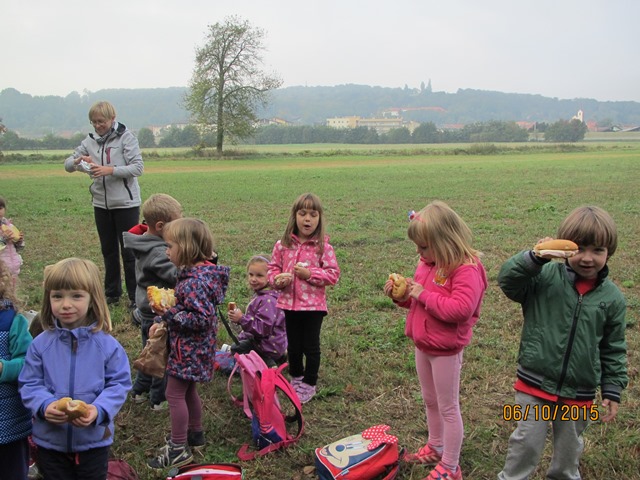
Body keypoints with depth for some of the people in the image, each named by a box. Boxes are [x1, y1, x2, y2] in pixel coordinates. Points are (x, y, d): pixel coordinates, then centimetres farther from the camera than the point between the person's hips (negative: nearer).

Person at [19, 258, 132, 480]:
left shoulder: (107, 344, -12)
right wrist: (44, 405, -23)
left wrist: (99, 409, -25)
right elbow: (29, 384, -3)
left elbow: (119, 384, -8)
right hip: (50, 440, 1)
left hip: (94, 439, -1)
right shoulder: (40, 344, -7)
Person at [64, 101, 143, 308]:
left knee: (129, 251, 1)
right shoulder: (90, 141, 6)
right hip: (101, 204, 5)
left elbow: (138, 167, -14)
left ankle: (136, 296, 9)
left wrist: (110, 170, -26)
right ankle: (112, 293, 27)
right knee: (108, 250, 14)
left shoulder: (126, 137, -8)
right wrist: (78, 161, -15)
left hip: (125, 203, -5)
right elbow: (67, 165, 8)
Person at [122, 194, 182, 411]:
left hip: (147, 311, 9)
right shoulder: (158, 253, -28)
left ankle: (141, 390, 39)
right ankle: (159, 399, 21)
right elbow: (178, 275, -34)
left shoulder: (145, 245, 2)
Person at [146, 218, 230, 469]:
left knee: (175, 394, 0)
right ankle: (195, 434, 38)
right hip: (193, 346, 10)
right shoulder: (193, 273, 5)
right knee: (188, 391, 22)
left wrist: (169, 312, -25)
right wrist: (161, 322, 11)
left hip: (189, 348, -10)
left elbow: (200, 318, -29)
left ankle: (178, 449, 11)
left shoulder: (196, 281, -27)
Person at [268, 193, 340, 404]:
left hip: (314, 304, -3)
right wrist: (278, 279, -15)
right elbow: (273, 268, 7)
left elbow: (333, 274, -10)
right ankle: (296, 378, 39)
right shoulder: (283, 245, -3)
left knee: (311, 346, 8)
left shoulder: (323, 247, -10)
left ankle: (309, 384, 25)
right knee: (293, 345, 18)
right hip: (290, 302, 3)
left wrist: (309, 273, -21)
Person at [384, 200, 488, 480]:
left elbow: (461, 309, -35)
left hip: (446, 350, -8)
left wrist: (423, 294, -29)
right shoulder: (428, 263, 3)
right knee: (430, 401, 23)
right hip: (422, 345, 9)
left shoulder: (466, 269, -23)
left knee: (448, 408, 6)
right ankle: (435, 448, 43)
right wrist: (401, 294, -3)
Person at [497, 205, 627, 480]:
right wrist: (535, 258, -34)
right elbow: (507, 279, -21)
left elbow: (613, 349, 4)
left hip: (579, 394, 3)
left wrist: (612, 391, 4)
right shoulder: (545, 276, -11)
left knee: (569, 447, 21)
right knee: (527, 443, 7)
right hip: (535, 385, -2)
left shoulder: (612, 298, -3)